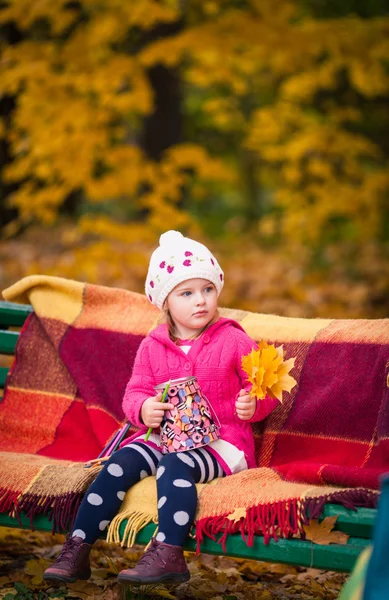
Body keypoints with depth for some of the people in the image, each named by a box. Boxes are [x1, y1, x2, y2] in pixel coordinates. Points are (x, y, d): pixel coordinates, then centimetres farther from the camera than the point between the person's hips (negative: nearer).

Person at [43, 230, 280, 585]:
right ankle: (76, 550, -22)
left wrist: (253, 405, -22)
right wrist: (144, 409, -17)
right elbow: (135, 392, 8)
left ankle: (167, 555, -44)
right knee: (120, 463, -20)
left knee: (175, 466, -34)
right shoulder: (152, 347, 10)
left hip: (220, 440, -4)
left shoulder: (233, 342, 1)